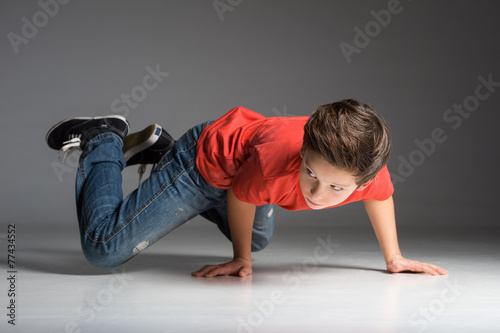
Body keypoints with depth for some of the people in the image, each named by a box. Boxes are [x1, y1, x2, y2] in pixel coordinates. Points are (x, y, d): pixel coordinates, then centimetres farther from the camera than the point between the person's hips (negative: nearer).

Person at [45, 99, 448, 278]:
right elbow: (239, 195, -24)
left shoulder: (366, 162, -31)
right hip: (205, 163, -6)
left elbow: (380, 195, -5)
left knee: (258, 238, 41)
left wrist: (394, 258, 5)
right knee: (102, 247, -10)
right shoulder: (275, 157, -46)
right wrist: (241, 260, -9)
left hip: (244, 150, 7)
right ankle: (106, 140, 14)